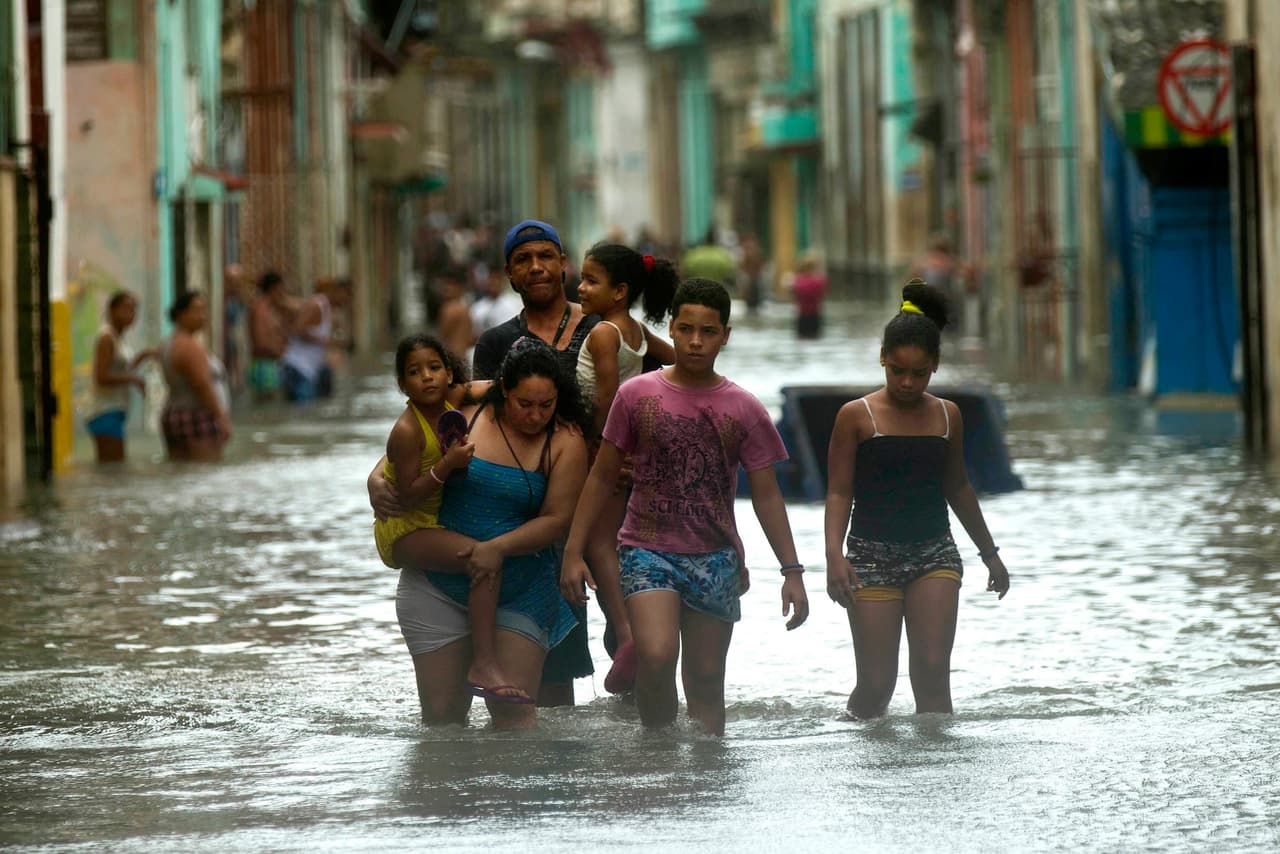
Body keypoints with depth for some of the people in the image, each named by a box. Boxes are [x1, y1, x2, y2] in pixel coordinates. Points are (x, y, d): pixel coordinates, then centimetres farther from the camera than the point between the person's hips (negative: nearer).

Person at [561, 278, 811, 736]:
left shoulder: (743, 410, 4)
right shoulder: (637, 395, 1)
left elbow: (766, 496, 8)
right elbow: (602, 476, 8)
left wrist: (791, 570, 2)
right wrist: (574, 551, 3)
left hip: (715, 558, 2)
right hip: (647, 550, -2)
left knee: (706, 681, 5)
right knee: (657, 656, -23)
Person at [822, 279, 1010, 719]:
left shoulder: (947, 416, 7)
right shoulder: (857, 416, -3)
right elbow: (839, 492, -5)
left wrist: (990, 553, 25)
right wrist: (834, 555, -19)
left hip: (934, 551, 3)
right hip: (873, 555, -3)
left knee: (933, 673, -10)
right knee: (876, 684, -3)